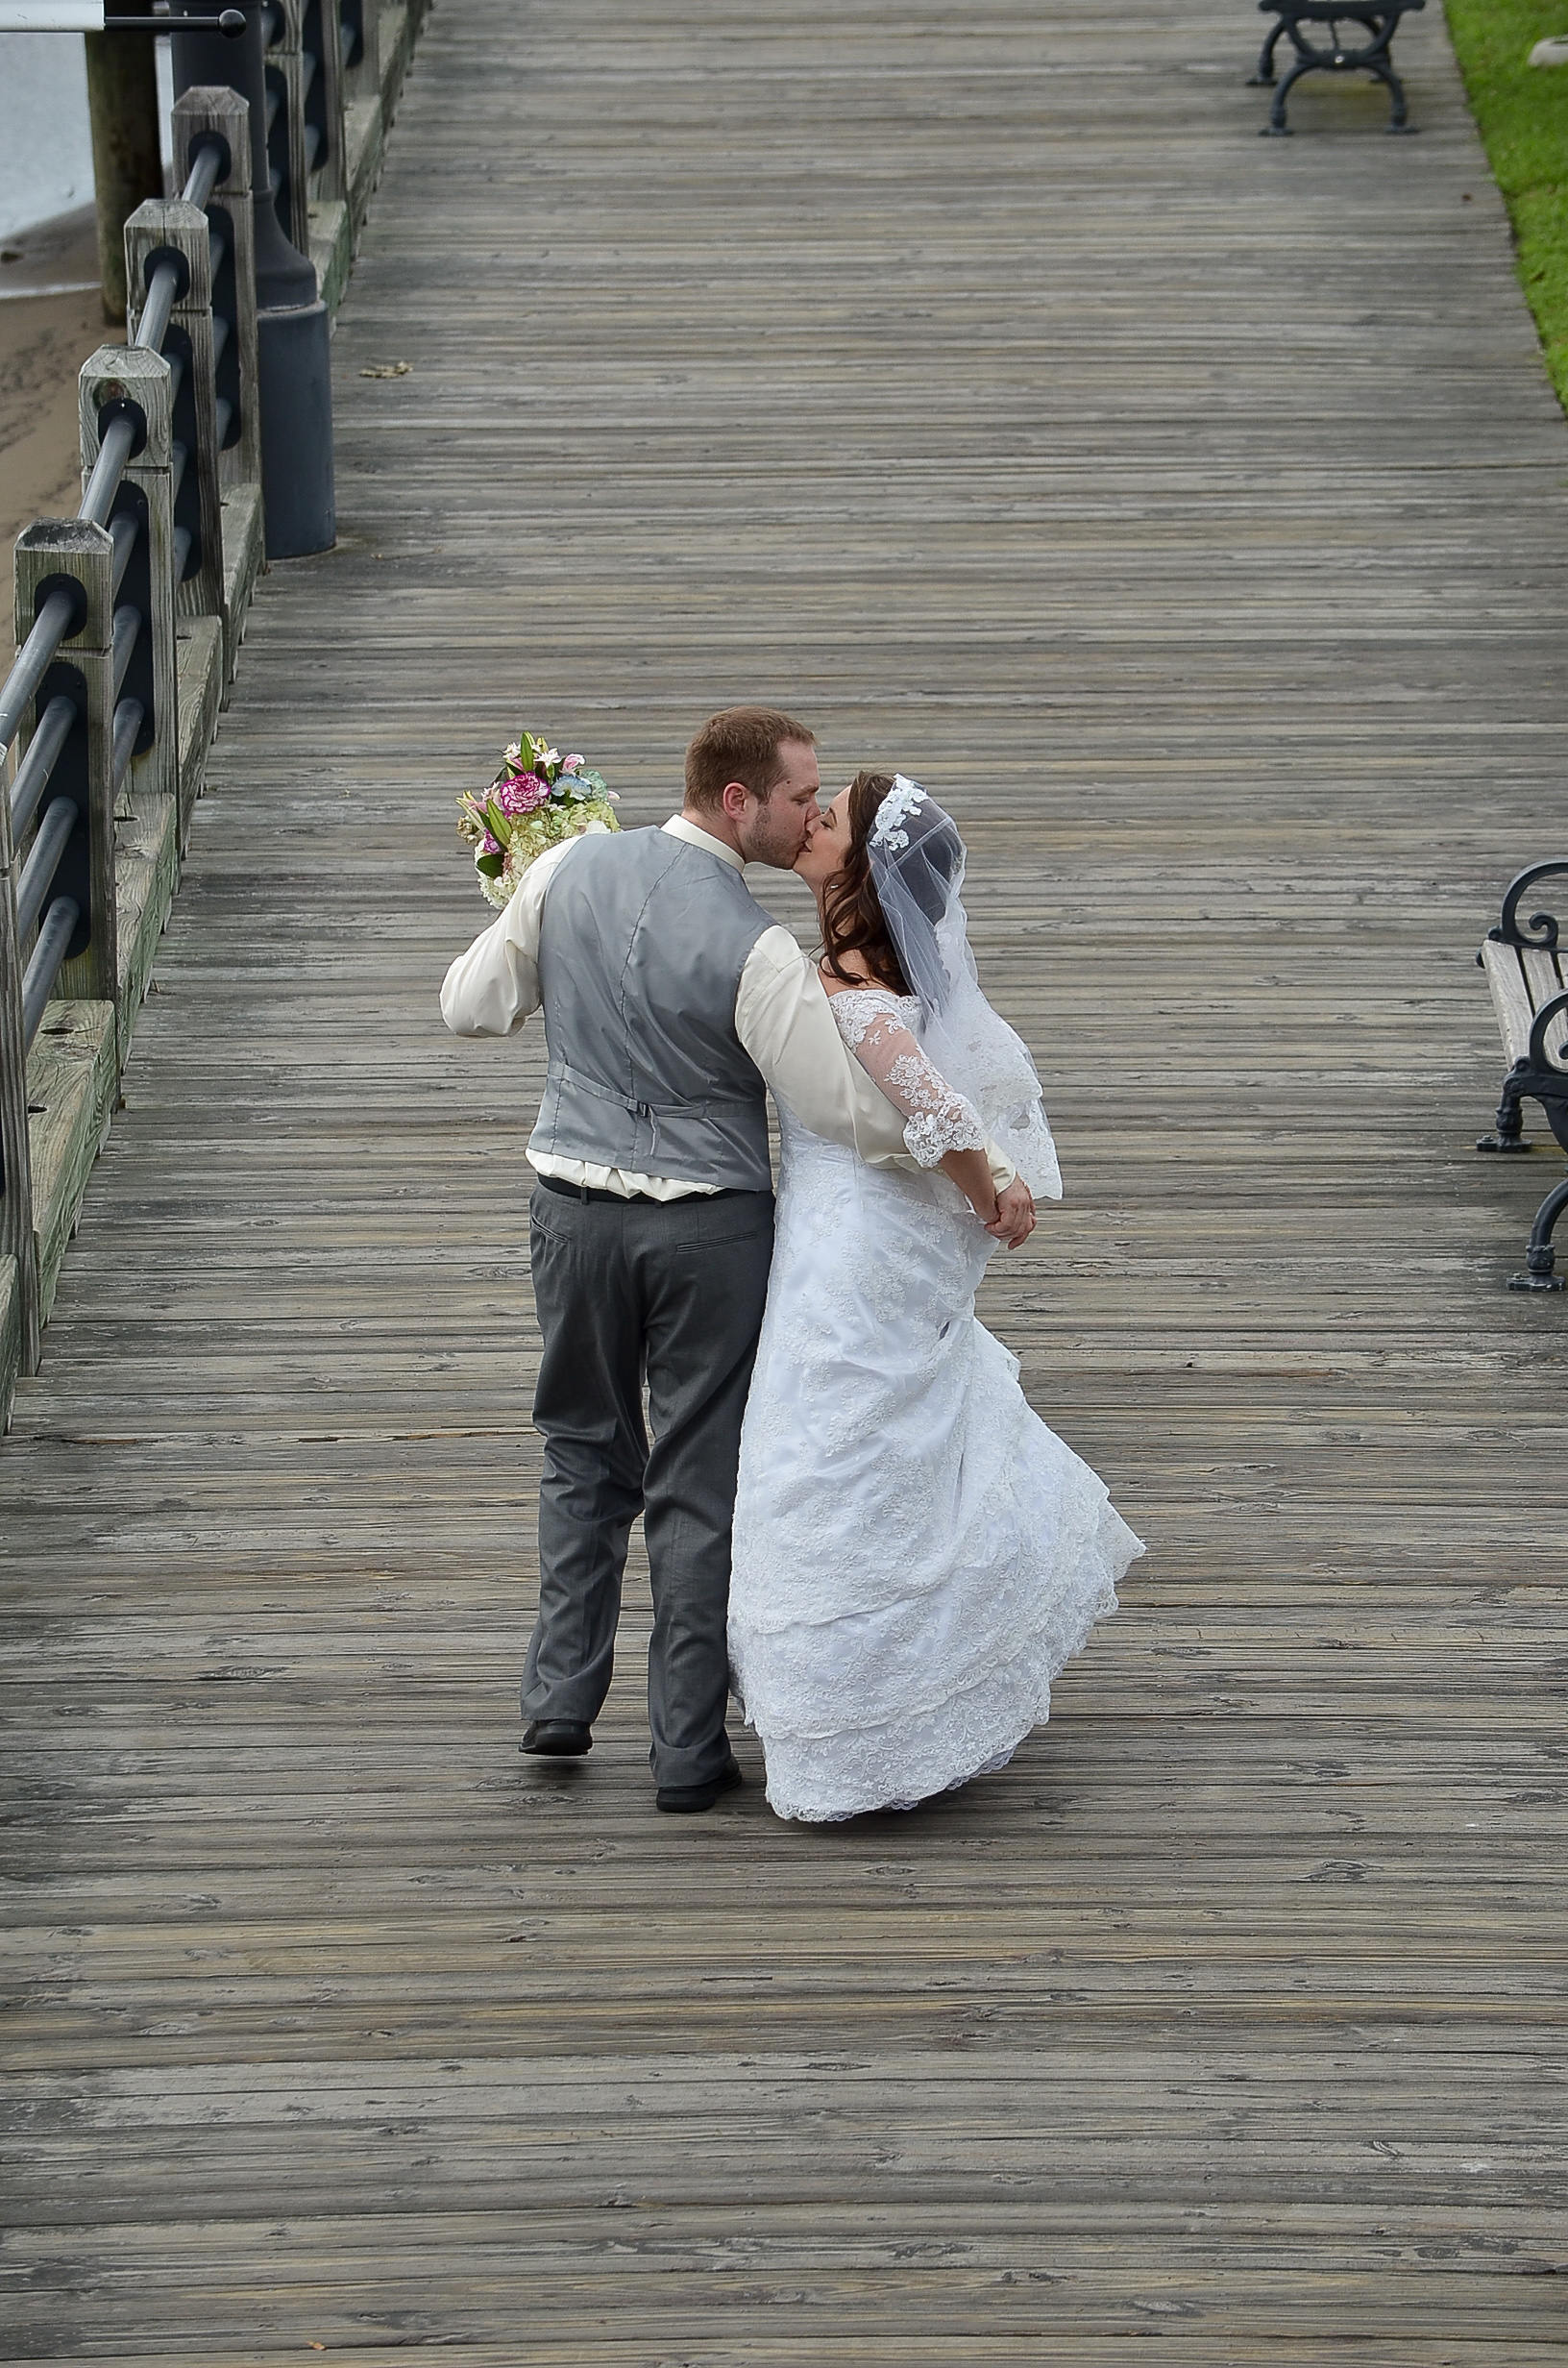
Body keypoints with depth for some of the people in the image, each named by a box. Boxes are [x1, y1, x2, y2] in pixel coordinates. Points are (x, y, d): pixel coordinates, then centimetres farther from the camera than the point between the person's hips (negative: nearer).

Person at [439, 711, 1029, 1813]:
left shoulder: (568, 870, -6)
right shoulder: (757, 951, -20)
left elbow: (470, 1006, 4)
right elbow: (849, 1110, -17)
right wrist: (991, 1175, -6)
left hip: (576, 1205, 4)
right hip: (711, 1225, -4)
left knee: (586, 1454, 22)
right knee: (699, 1484, 7)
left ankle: (561, 1698, 17)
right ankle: (688, 1752, 11)